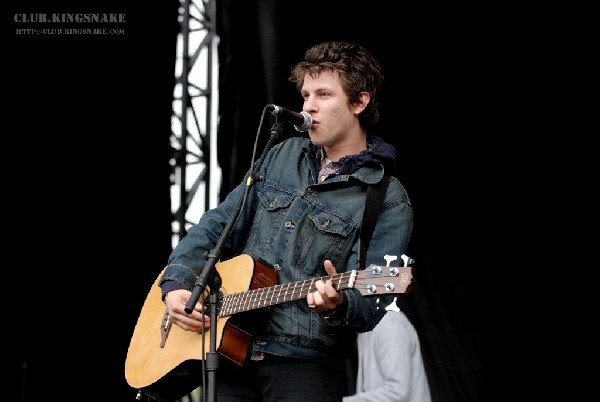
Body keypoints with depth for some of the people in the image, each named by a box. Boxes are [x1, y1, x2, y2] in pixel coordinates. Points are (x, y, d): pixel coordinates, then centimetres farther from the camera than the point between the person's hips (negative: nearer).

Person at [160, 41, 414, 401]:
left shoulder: (389, 204, -3)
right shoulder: (284, 156, 14)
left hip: (305, 361, -4)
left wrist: (338, 305, -32)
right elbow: (218, 226, 15)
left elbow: (369, 304, -10)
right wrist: (176, 284, 1)